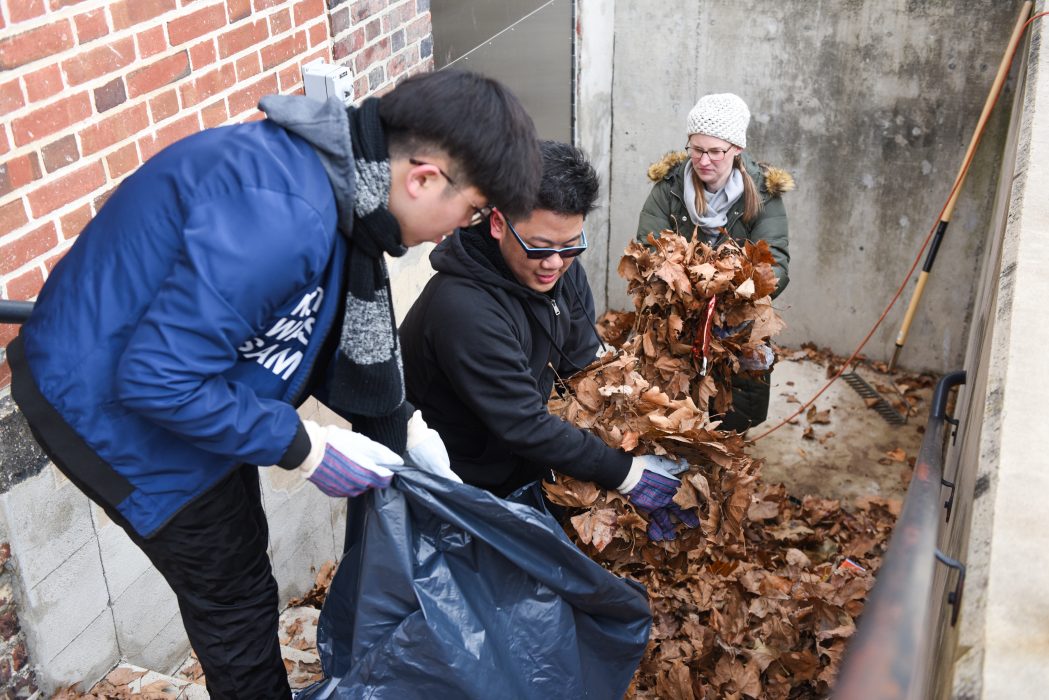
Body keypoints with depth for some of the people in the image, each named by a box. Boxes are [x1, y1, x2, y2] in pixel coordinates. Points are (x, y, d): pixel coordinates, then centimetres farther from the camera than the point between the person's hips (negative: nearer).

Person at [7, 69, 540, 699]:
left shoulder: (335, 176, -5)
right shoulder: (281, 214, -36)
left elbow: (327, 342, 7)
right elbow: (157, 379, -32)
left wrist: (398, 428, 0)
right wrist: (306, 448, -23)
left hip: (186, 386, 9)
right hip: (110, 408, -9)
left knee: (239, 560, 23)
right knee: (235, 596, 8)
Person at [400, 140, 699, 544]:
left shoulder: (562, 271, -4)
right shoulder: (464, 309, -31)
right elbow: (524, 426, -29)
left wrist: (640, 465, -12)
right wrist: (627, 474, -24)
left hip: (531, 465, 8)